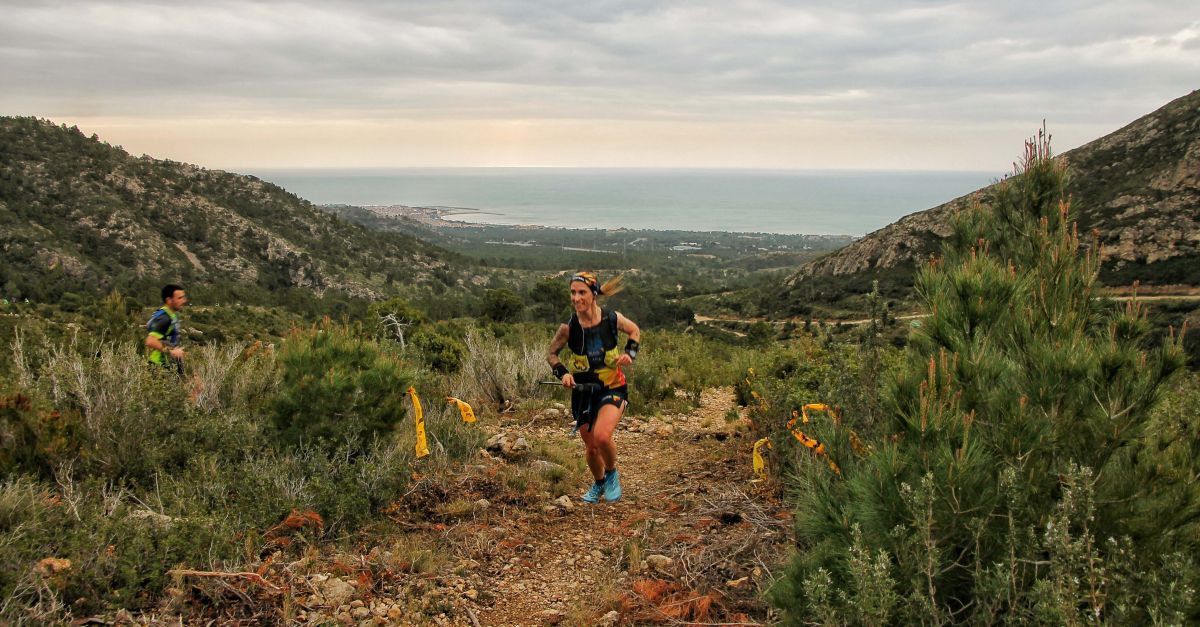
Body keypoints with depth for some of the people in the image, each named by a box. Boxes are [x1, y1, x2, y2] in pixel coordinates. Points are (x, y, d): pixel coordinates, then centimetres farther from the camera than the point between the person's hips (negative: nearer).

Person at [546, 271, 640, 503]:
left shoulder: (612, 318, -16)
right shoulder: (568, 327, -16)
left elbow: (634, 330, 6)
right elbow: (552, 354, 1)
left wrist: (630, 353, -10)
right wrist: (563, 372, -17)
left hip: (612, 388, -2)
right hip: (583, 390, 2)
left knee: (602, 436, -25)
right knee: (591, 447, 10)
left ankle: (612, 474, 7)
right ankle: (599, 484, 42)